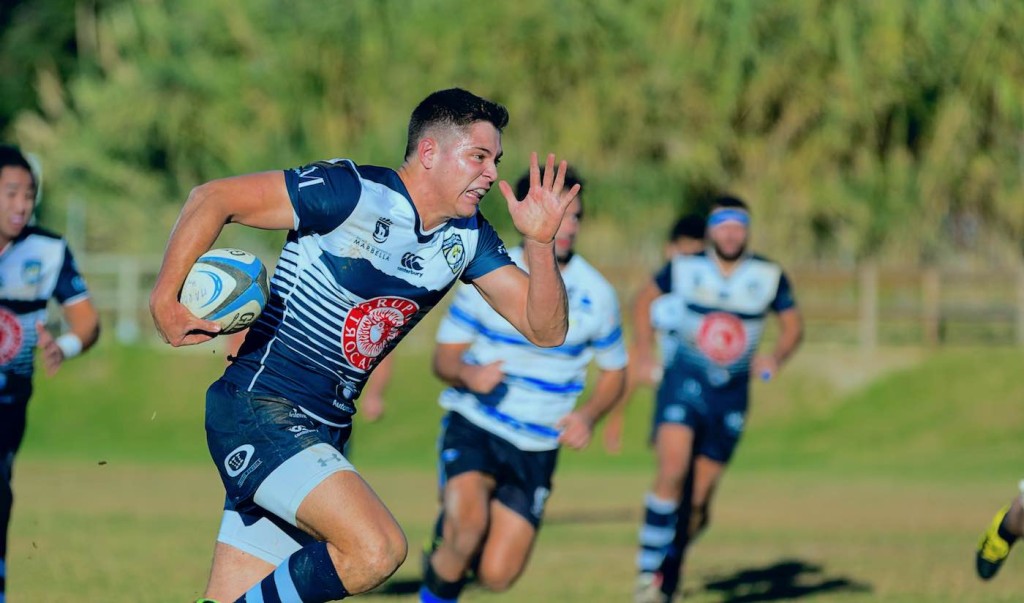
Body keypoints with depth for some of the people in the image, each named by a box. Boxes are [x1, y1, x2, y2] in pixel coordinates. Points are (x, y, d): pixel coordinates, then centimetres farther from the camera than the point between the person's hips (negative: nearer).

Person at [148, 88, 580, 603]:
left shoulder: (468, 238, 8)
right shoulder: (352, 192, -15)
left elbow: (545, 329, 4)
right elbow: (213, 198, -14)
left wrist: (539, 242, -11)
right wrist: (165, 297, -20)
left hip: (324, 432, 8)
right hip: (259, 407, -8)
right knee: (377, 550, -26)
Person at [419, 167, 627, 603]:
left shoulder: (595, 295, -3)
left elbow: (614, 373, 10)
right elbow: (444, 356, 2)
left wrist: (587, 415, -10)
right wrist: (468, 374, -23)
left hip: (536, 448, 2)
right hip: (473, 425, -2)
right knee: (469, 522, -32)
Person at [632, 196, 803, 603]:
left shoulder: (769, 277, 0)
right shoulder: (684, 269, -1)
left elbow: (792, 325, 11)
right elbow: (645, 299, 16)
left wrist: (776, 358, -9)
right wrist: (643, 352, 5)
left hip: (731, 394, 2)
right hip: (684, 382, -2)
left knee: (699, 503, 3)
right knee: (672, 472, -24)